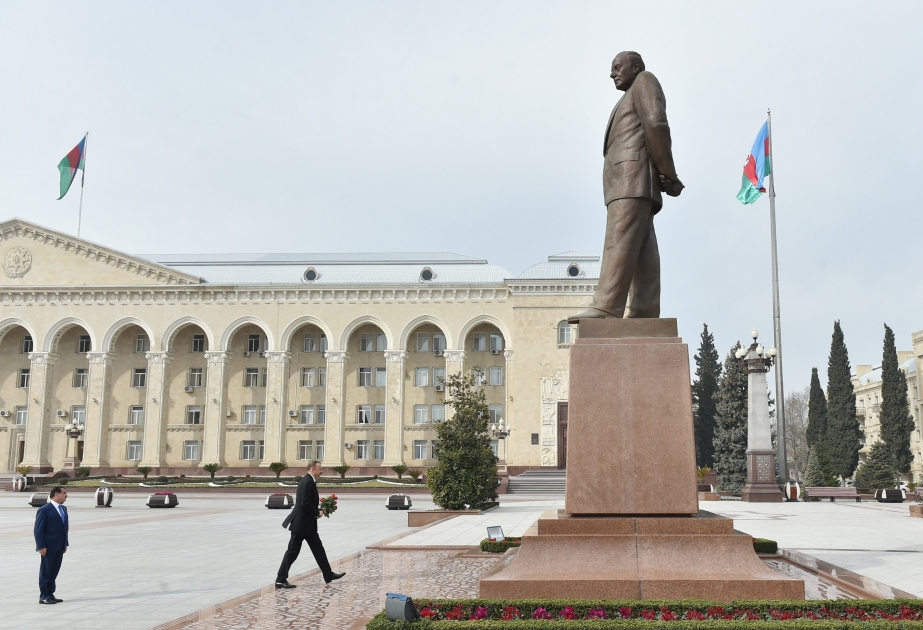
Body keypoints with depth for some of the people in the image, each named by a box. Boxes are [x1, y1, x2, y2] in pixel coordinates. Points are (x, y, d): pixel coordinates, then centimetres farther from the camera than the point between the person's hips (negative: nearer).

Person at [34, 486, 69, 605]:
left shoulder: (63, 509, 12)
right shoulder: (44, 510, -11)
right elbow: (38, 529, -13)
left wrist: (65, 544, 11)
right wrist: (41, 546, -17)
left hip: (59, 547, 7)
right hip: (49, 547, -7)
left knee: (54, 571, 11)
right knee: (46, 571, 2)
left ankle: (50, 594, 19)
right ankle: (44, 596, 9)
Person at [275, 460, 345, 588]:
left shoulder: (308, 481, 13)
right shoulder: (308, 482, -19)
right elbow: (305, 504, -26)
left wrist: (318, 510, 7)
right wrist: (317, 513, -13)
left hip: (308, 523, 11)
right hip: (301, 523, -11)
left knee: (318, 549, 13)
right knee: (292, 552, -3)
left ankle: (328, 575, 20)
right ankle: (280, 580, 3)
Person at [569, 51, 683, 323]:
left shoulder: (644, 81, 9)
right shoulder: (632, 100, 36)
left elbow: (656, 125, -7)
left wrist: (667, 174, -10)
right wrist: (667, 177, 3)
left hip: (632, 173, -9)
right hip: (628, 182, 9)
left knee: (620, 240, -20)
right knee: (643, 248, -2)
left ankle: (607, 306, -29)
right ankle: (643, 310, -9)